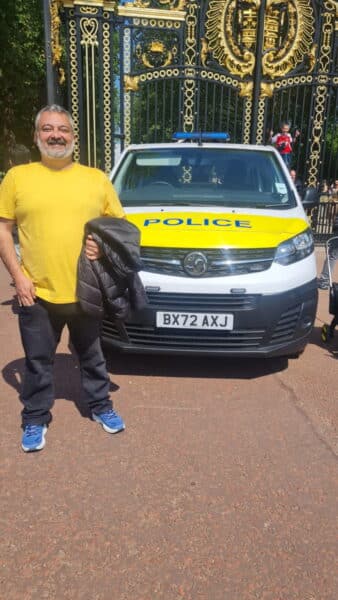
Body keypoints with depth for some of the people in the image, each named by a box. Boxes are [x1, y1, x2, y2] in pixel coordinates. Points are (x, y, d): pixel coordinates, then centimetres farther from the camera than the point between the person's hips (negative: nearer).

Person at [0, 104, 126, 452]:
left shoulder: (96, 178, 5)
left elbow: (119, 225, 11)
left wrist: (104, 245, -10)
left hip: (87, 291, 1)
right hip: (37, 292, -1)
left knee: (92, 357, 18)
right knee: (38, 362, 12)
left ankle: (101, 407, 38)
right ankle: (35, 420, 31)